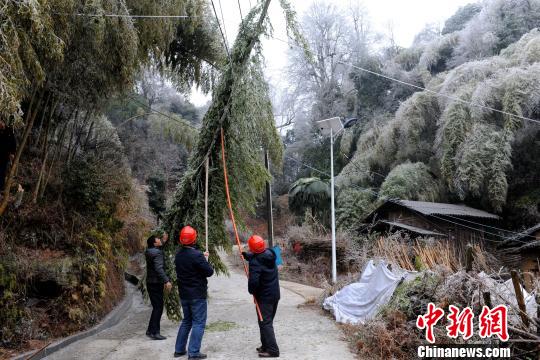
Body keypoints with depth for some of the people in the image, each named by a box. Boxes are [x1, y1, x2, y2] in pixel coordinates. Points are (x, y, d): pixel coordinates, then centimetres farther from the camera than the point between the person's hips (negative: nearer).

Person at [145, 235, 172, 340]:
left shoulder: (150, 252, 11)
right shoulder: (157, 253, -17)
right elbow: (159, 268, -26)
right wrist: (166, 281, -29)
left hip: (151, 283, 10)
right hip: (156, 284, -10)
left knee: (156, 307, 17)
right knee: (158, 308, -4)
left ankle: (150, 330, 24)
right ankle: (154, 332, -2)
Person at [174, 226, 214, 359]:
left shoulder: (178, 255, 3)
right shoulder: (196, 255, -21)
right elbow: (209, 272, -16)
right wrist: (205, 260, 1)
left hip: (184, 294, 8)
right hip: (197, 295, -7)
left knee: (186, 321, 20)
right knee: (199, 323, 2)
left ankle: (179, 349, 26)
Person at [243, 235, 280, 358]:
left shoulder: (255, 262, -23)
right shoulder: (269, 254, 0)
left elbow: (253, 281, -28)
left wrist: (252, 291, -10)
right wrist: (245, 255, 25)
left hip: (264, 297, -8)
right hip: (275, 294, 8)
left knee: (265, 323, -2)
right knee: (268, 321, 19)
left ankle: (272, 350, -3)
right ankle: (266, 345, 29)